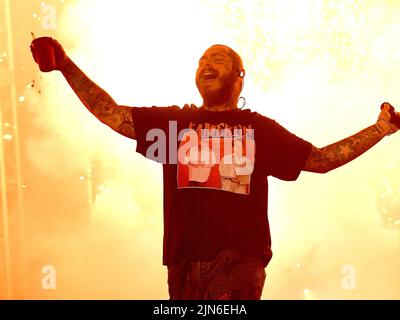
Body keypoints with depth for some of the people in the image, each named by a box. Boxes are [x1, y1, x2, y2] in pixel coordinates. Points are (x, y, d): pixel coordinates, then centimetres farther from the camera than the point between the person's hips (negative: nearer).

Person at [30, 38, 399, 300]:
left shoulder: (260, 128, 10)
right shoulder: (174, 121, 11)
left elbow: (321, 158, 11)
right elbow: (112, 114, 5)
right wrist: (66, 65, -1)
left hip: (239, 258, -2)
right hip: (185, 260, 3)